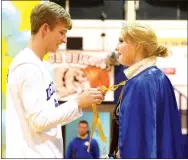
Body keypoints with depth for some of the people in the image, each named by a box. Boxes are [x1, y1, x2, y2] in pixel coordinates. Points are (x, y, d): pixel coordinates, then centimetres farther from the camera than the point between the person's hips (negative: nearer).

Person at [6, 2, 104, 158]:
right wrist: (78, 102, -14)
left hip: (43, 154, 10)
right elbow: (39, 120, -21)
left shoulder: (35, 64, 15)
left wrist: (80, 100, 7)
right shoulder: (28, 67, -16)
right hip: (33, 155, -10)